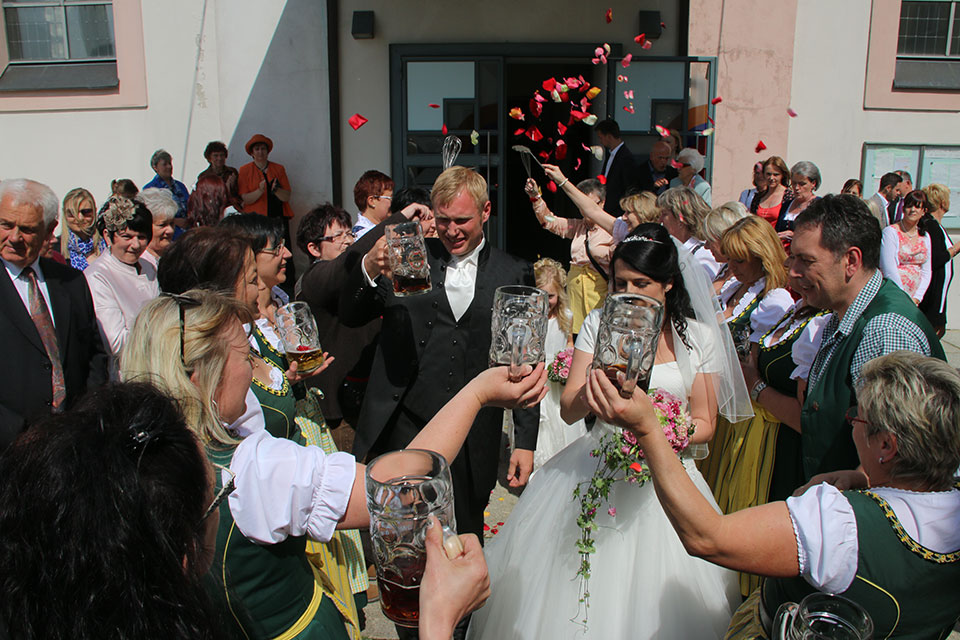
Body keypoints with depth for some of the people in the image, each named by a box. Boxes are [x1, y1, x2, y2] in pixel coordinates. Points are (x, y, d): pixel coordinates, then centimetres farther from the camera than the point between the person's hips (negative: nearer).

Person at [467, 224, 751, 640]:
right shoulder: (599, 324, 1)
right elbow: (568, 410, -2)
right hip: (596, 467, 1)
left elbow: (704, 425, 2)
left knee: (649, 598, 3)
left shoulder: (700, 337, -1)